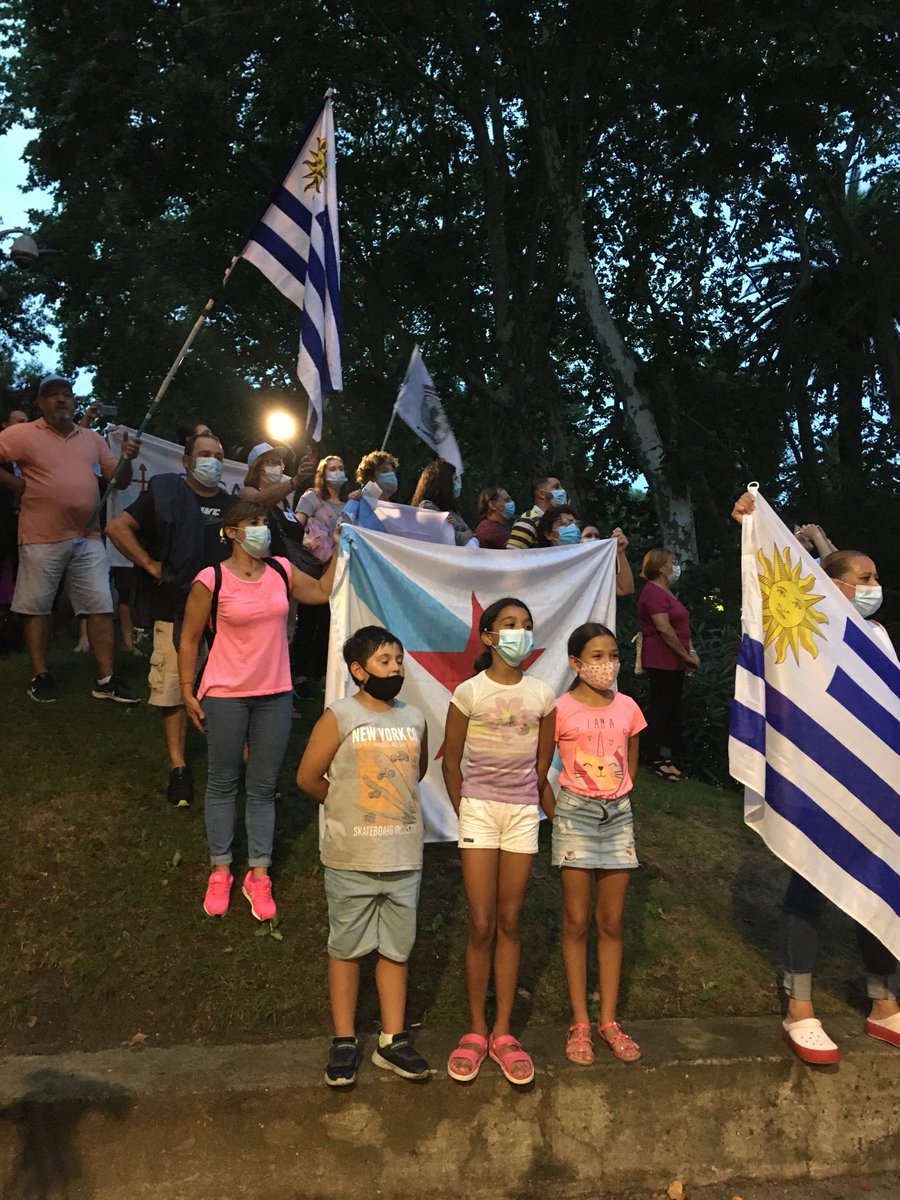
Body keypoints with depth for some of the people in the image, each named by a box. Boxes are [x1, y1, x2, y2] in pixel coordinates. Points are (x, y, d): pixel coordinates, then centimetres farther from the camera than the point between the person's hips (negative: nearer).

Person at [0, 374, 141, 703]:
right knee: (36, 607, 3)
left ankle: (106, 679, 7)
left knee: (101, 606, 2)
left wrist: (127, 459, -5)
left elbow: (120, 481, 13)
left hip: (88, 538, 4)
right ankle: (40, 676, 16)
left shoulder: (93, 438, 13)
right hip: (42, 539, -3)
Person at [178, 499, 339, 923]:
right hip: (225, 696, -3)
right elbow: (189, 639, -4)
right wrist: (188, 693, -5)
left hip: (275, 695, 4)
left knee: (263, 787, 10)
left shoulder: (281, 571, 2)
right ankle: (220, 872, 24)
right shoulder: (211, 581, -10)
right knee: (222, 783, 10)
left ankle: (259, 876, 20)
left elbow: (322, 592, 17)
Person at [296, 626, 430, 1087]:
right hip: (351, 858, -4)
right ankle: (344, 1042, 24)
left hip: (404, 856, 4)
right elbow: (308, 777, -4)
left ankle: (392, 1041, 26)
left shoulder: (414, 719, 4)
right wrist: (347, 806, 7)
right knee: (347, 948, 10)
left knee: (397, 949, 13)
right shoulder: (339, 717, -9)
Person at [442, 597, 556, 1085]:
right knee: (481, 925, 0)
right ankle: (475, 1031, 16)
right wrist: (465, 812, 4)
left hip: (523, 812, 2)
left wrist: (528, 803, 10)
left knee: (509, 922, 8)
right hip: (479, 807, -2)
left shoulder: (541, 694, 1)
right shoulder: (469, 692, -6)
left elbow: (544, 762, 11)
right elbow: (451, 761, 1)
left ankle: (502, 1033, 18)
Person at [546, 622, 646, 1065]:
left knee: (611, 924, 9)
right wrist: (555, 812, -4)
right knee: (577, 922, 4)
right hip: (576, 814, -4)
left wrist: (617, 797, 9)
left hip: (618, 815, 4)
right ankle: (580, 1023, 14)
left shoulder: (628, 708, 3)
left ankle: (609, 1020, 20)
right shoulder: (561, 709, -9)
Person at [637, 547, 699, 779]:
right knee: (661, 709, -4)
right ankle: (658, 761, 3)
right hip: (661, 661, -10)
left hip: (673, 662, 10)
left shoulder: (666, 592, 18)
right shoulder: (654, 592, -14)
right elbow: (664, 629, -21)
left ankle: (666, 757, 18)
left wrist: (690, 651, 8)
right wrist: (686, 655, -15)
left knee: (672, 709, 12)